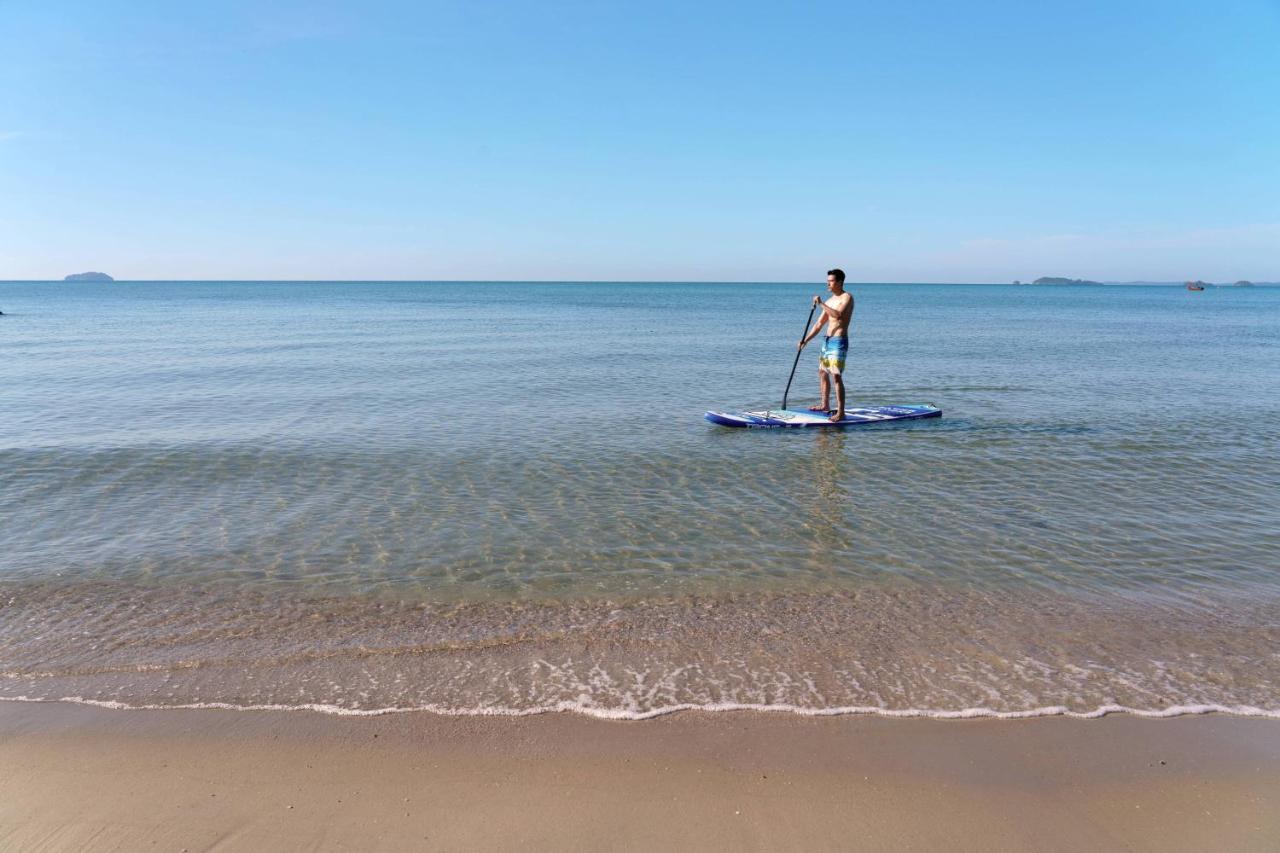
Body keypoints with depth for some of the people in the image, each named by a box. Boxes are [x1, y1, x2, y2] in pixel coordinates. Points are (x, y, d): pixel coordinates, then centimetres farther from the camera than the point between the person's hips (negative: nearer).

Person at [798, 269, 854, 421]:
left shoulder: (847, 297, -8)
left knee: (836, 376, -15)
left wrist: (821, 304, -24)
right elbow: (819, 324, 16)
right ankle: (825, 405, 30)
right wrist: (805, 340, 9)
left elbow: (838, 315, -27)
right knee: (822, 372, 16)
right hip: (827, 340, 9)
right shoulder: (829, 301, 15)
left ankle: (840, 411, -15)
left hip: (839, 341, -9)